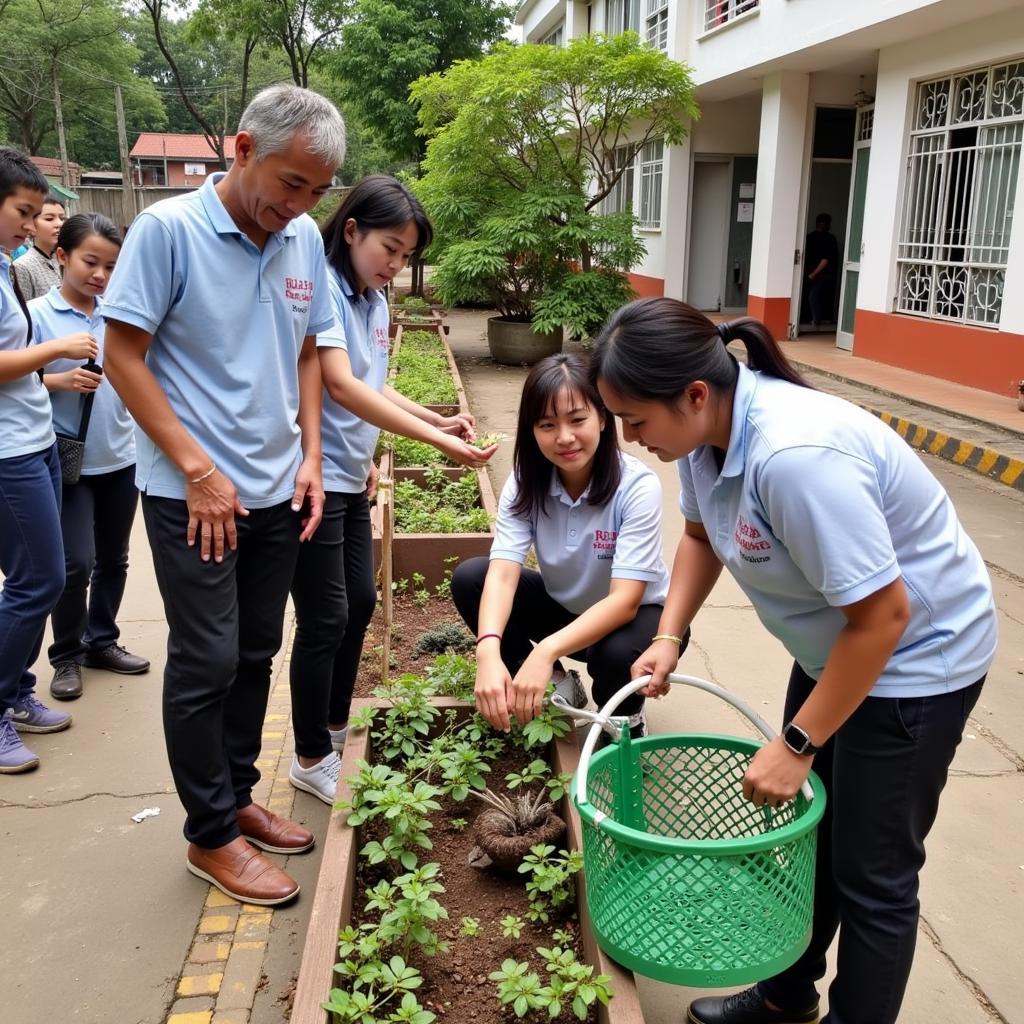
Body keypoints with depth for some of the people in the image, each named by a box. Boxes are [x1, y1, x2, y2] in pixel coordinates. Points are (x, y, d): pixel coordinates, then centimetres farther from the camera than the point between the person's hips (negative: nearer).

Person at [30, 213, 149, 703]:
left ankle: (101, 641, 31)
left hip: (121, 458, 4)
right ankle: (66, 656, 16)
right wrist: (61, 380, -23)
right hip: (70, 461, -4)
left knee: (113, 559, 14)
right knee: (75, 564, -4)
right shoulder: (38, 314, -8)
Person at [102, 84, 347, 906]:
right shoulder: (168, 229, -12)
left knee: (256, 655, 15)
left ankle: (238, 796, 32)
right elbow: (123, 356, -11)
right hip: (194, 495, -5)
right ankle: (212, 836, 18)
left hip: (277, 492, 6)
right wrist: (198, 471, -15)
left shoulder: (304, 240, 4)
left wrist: (310, 457, 5)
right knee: (207, 662, 2)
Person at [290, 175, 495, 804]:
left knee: (360, 603, 16)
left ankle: (337, 728, 34)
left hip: (351, 479, 9)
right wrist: (437, 439, -27)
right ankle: (312, 759, 17)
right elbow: (341, 386, -26)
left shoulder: (375, 300, 9)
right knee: (325, 620, -1)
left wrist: (436, 419, -2)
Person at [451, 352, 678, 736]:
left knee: (617, 655, -38)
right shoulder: (525, 483, -16)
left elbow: (624, 601, -34)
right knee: (468, 579, -17)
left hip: (636, 615, -4)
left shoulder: (637, 486, -28)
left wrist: (546, 651, -49)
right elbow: (502, 574, -28)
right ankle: (557, 688, 0)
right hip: (565, 608, 4)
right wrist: (488, 651, -48)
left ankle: (625, 717, 0)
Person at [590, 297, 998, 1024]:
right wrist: (668, 639, -3)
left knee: (871, 869, 4)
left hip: (915, 655, -8)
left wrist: (797, 744, -22)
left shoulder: (797, 455, -37)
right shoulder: (706, 428, -10)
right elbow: (703, 534, 9)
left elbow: (882, 616, -31)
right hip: (833, 644, 9)